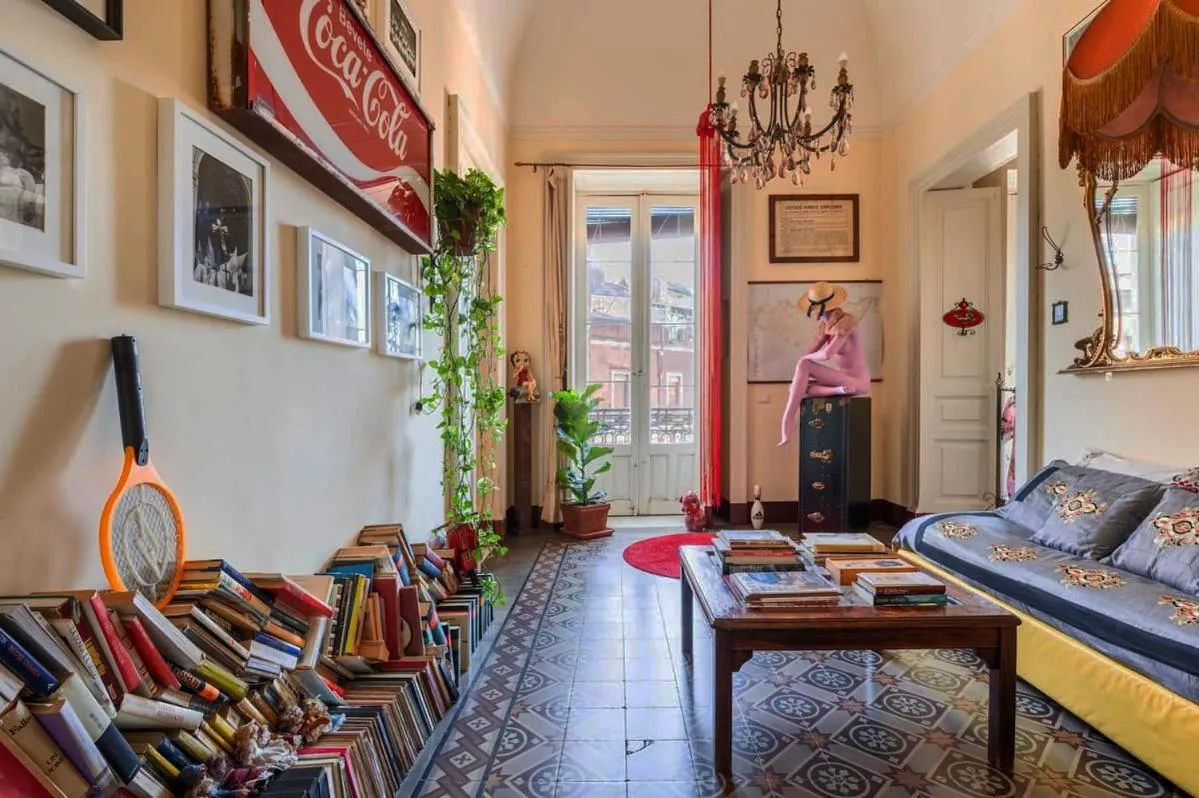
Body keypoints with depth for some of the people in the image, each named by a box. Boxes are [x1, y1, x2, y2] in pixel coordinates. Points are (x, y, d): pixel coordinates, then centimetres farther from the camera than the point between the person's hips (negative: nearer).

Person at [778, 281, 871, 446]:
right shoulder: (824, 326, 6)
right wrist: (797, 378, -10)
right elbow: (810, 353, 6)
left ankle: (787, 422, -27)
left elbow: (827, 355, -30)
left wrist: (806, 359, -11)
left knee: (804, 365, -25)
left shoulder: (845, 322, -19)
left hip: (857, 381, -8)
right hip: (844, 378, 9)